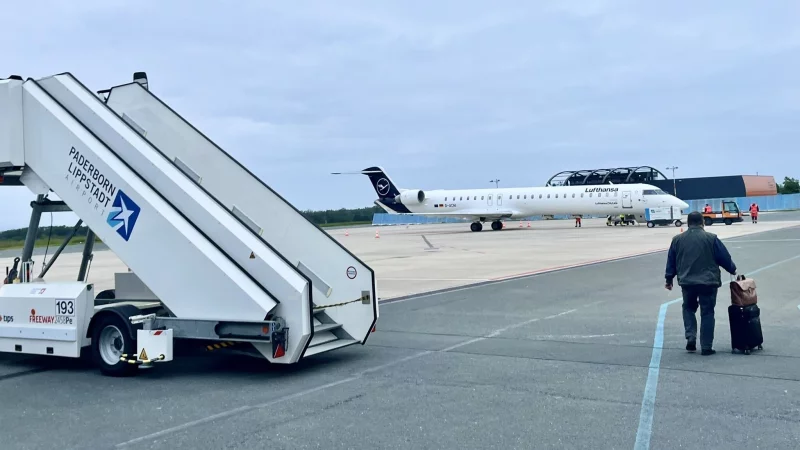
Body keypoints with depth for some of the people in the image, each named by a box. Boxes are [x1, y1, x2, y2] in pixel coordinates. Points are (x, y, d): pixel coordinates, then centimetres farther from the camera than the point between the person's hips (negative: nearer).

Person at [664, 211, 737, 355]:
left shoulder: (677, 240, 3)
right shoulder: (711, 238, -5)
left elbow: (671, 262, 9)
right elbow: (724, 257, 1)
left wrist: (669, 279, 21)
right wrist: (732, 270, 20)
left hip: (687, 282, 2)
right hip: (708, 282, -2)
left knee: (688, 308, 22)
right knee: (707, 313, 7)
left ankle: (691, 337, 5)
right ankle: (706, 347, 8)